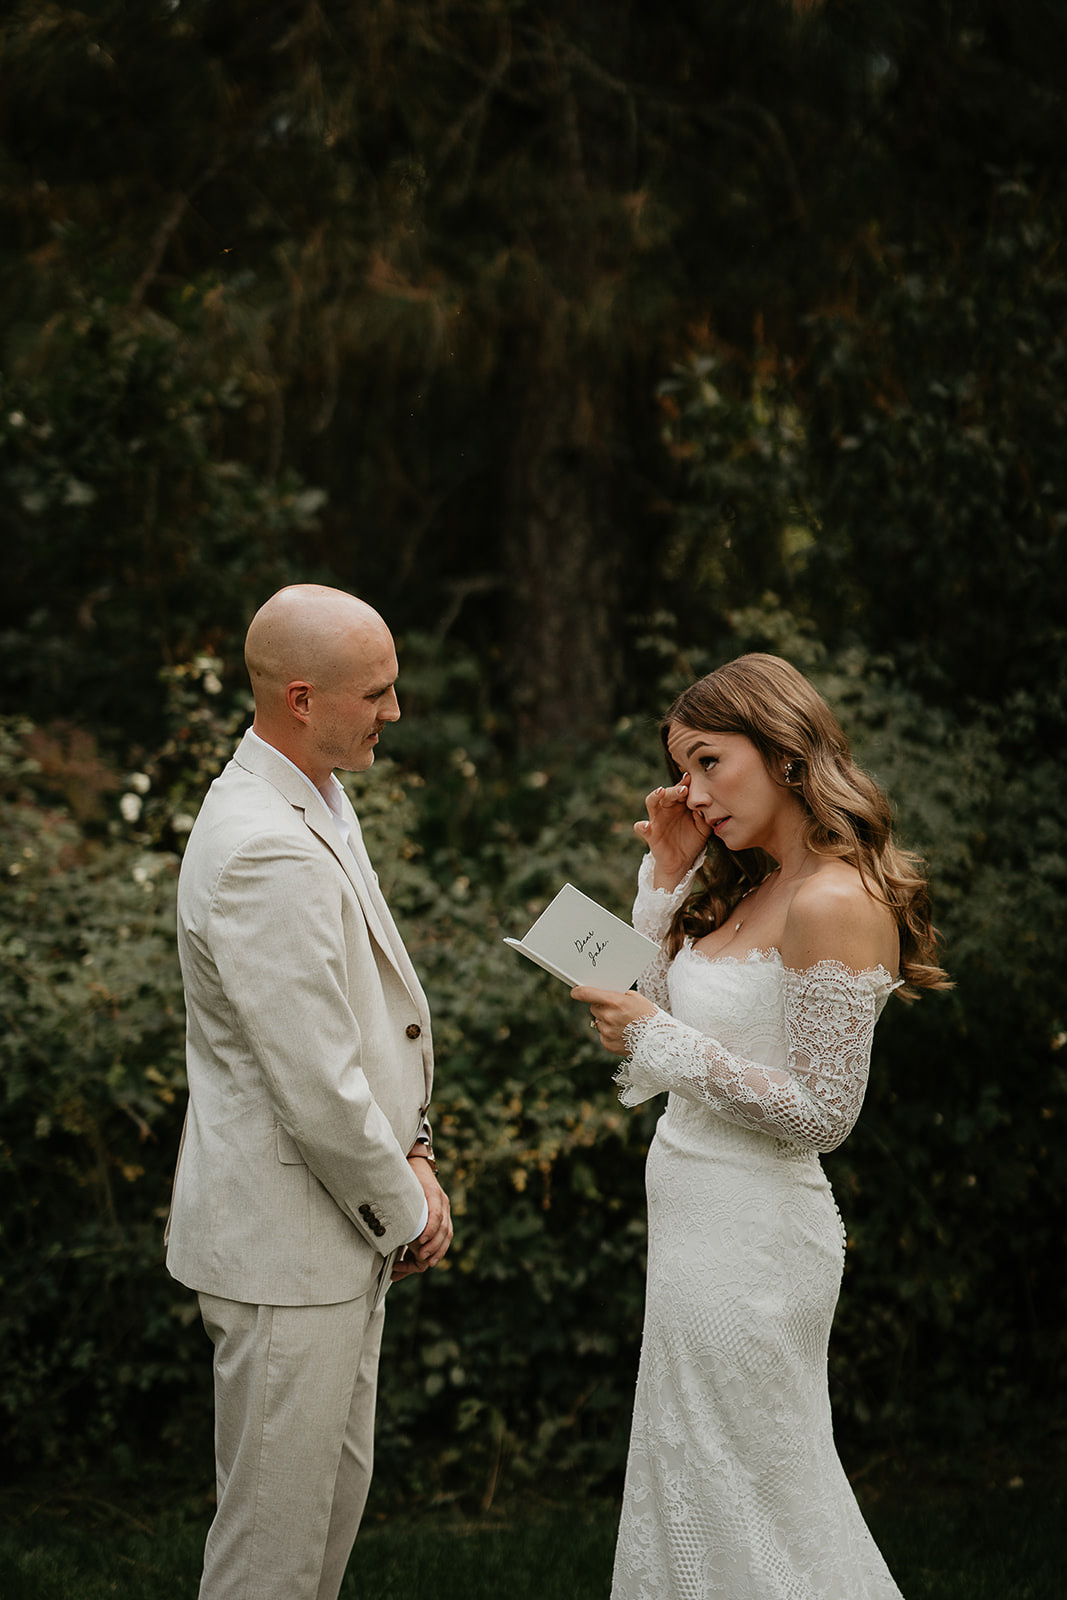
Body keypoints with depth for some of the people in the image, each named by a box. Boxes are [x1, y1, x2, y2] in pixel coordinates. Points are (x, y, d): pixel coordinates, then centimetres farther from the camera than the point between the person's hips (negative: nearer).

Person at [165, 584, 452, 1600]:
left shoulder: (318, 801, 9)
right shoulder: (264, 851, -25)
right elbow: (316, 1082, -24)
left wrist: (410, 1154, 8)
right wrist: (405, 1211, -10)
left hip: (342, 1225, 10)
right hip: (284, 1241, -10)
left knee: (337, 1489, 20)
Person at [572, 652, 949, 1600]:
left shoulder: (835, 902, -19)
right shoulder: (751, 886, 10)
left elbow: (822, 1114, -20)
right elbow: (662, 1009, 16)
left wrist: (665, 1042, -20)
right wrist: (668, 879, 8)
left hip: (752, 1231, -9)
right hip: (704, 1223, 9)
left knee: (738, 1503, 3)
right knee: (703, 1491, 17)